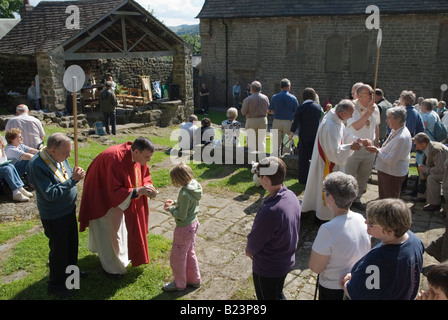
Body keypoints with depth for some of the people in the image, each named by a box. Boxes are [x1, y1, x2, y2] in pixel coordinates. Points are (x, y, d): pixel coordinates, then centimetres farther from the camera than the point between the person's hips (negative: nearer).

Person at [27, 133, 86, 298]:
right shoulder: (37, 165, -28)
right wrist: (73, 180, -32)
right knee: (59, 249, 7)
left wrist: (75, 174, -12)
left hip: (69, 209, 8)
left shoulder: (60, 157, -6)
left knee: (72, 243, 23)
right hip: (54, 216, -7)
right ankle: (56, 285, 28)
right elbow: (51, 194, -30)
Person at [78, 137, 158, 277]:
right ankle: (112, 267, 27)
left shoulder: (138, 156, -14)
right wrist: (138, 191, -41)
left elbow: (144, 175, 2)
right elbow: (114, 191, -36)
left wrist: (147, 187, -18)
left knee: (121, 227, 22)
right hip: (103, 199, -7)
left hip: (119, 197, 7)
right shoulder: (116, 159, -38)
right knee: (110, 231, 7)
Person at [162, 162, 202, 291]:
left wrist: (170, 209, -10)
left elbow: (181, 215, -25)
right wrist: (175, 202, 3)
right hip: (193, 224, 9)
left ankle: (179, 284, 31)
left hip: (184, 228, -9)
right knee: (190, 254, 26)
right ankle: (194, 279, 41)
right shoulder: (195, 185, -5)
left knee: (177, 258, 12)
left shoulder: (185, 193, -32)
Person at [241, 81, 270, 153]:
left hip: (251, 121, -3)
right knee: (262, 141, 12)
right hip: (263, 120, 4)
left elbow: (243, 112, -8)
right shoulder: (265, 98, -1)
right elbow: (268, 109, 8)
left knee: (251, 142, 4)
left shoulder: (248, 99, -13)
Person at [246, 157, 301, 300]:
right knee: (278, 294, 30)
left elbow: (254, 244, -24)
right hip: (287, 260, 7)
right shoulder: (292, 197, -11)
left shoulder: (270, 211, -38)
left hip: (267, 269, -7)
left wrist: (249, 249, 1)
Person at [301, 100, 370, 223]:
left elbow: (345, 134, 12)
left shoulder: (336, 120, -1)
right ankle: (322, 216, 23)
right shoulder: (330, 126, -32)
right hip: (327, 163, -10)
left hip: (329, 160, 10)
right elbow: (334, 151, -31)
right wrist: (350, 146, -23)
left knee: (321, 185, 22)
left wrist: (359, 140, -1)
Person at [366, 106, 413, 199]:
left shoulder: (402, 137, -27)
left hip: (393, 174, -9)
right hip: (385, 170, 9)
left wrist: (377, 151, -15)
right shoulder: (395, 131, 4)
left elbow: (391, 160, -26)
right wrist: (377, 149, 0)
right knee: (383, 198, 23)